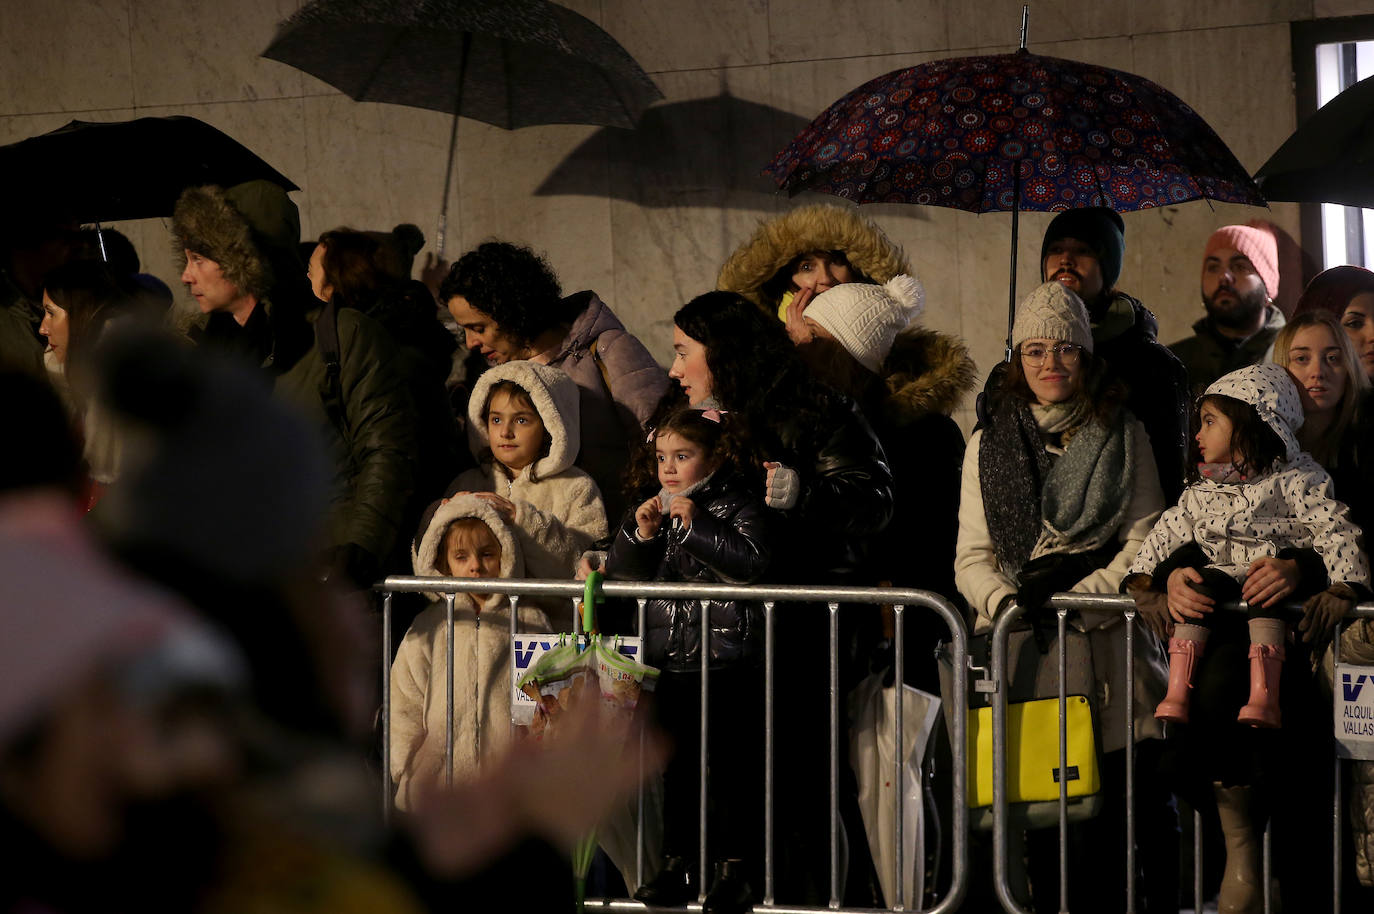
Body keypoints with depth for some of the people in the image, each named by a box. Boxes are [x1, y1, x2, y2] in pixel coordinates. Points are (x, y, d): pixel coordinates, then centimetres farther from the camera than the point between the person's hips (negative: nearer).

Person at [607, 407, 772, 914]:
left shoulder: (739, 505, -5)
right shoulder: (654, 508, 11)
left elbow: (751, 561, -21)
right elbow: (619, 572, 9)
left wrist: (694, 525, -22)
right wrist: (640, 534, -9)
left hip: (728, 662, -6)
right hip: (670, 659, 6)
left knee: (730, 767, -2)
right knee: (676, 767, 11)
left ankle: (734, 868, 4)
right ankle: (678, 866, 19)